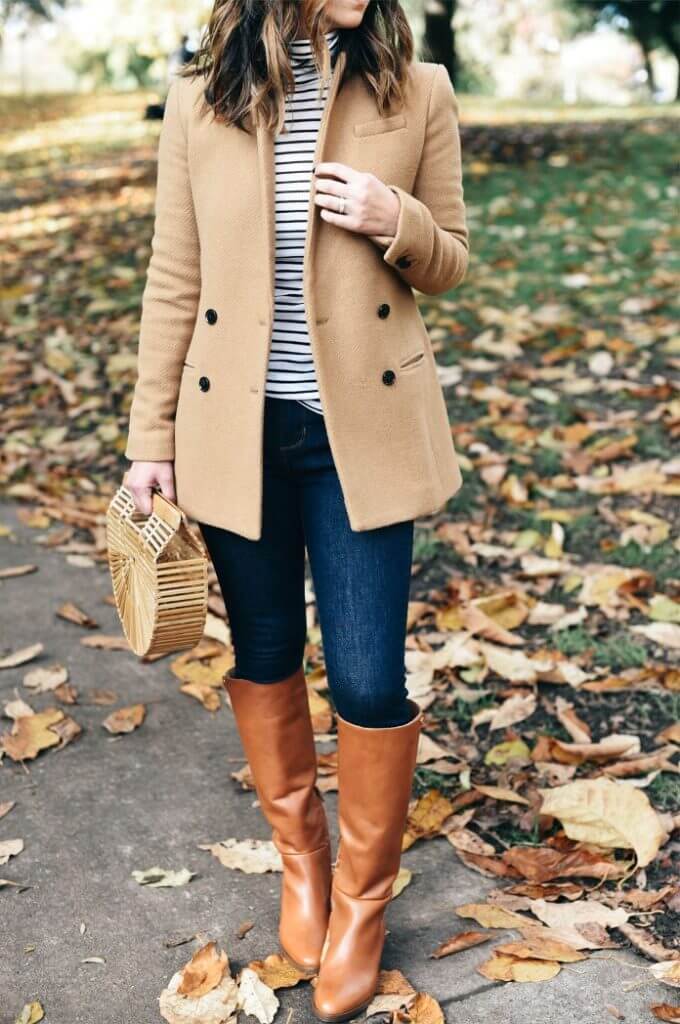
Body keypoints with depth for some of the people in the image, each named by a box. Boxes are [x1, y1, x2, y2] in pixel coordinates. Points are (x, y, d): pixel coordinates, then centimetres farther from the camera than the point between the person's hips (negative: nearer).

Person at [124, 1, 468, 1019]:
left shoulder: (418, 92, -3)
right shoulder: (200, 102, -1)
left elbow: (448, 264, 5)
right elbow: (174, 281, 3)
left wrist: (397, 223, -18)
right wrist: (151, 435, 3)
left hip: (365, 431, -1)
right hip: (236, 430, 2)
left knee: (369, 679, 0)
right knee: (263, 658, 14)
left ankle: (362, 900, 26)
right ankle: (301, 857, 39)